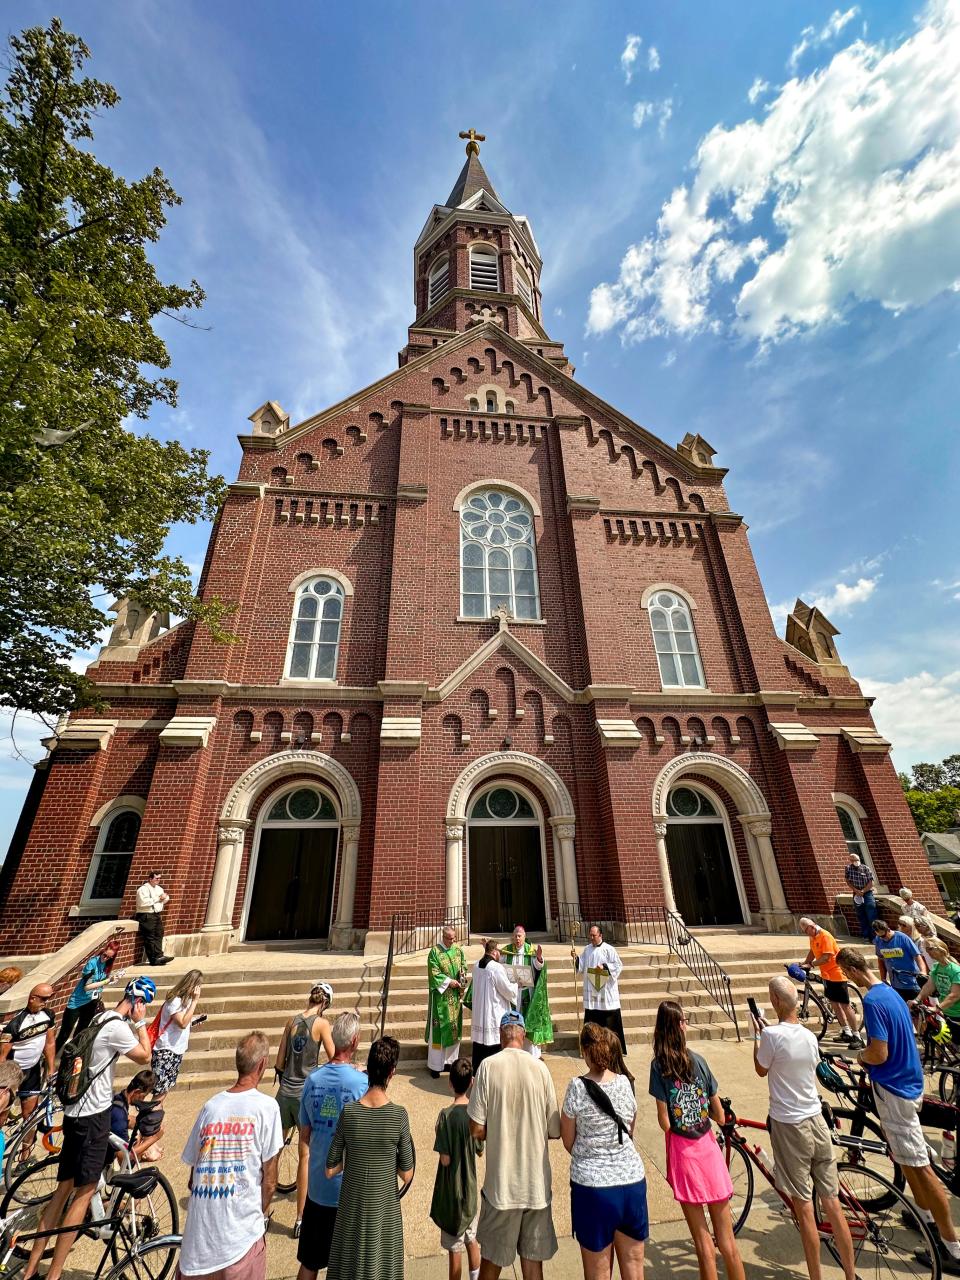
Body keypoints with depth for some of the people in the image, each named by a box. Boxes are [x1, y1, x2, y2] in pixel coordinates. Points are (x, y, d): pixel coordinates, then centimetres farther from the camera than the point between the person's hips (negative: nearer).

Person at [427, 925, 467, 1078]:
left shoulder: (458, 950, 3)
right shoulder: (435, 951, -11)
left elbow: (464, 968, 9)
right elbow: (434, 972, -13)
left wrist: (462, 984, -5)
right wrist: (449, 981, -17)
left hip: (455, 995, 5)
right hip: (441, 995, -5)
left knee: (454, 1027, 11)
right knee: (439, 1028, 0)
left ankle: (450, 1060, 25)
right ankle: (435, 1065, 11)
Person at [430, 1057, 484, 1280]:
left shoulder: (447, 1115, -25)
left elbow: (445, 1159, -20)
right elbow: (481, 1151, 1)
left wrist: (442, 1142, -4)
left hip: (451, 1191, -4)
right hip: (471, 1188, 4)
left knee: (454, 1248, 13)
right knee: (472, 1240, 24)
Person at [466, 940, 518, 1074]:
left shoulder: (476, 966, 0)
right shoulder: (497, 968, -23)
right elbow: (509, 991, -16)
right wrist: (515, 984, 5)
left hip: (478, 1015, 7)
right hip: (495, 1016, -7)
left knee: (479, 1044, 18)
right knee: (495, 1046, 7)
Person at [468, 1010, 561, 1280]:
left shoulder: (488, 1066, -15)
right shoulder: (540, 1068, -11)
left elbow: (476, 1129, -11)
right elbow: (554, 1131, -4)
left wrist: (498, 1134, 8)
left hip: (501, 1184, -1)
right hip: (537, 1184, 1)